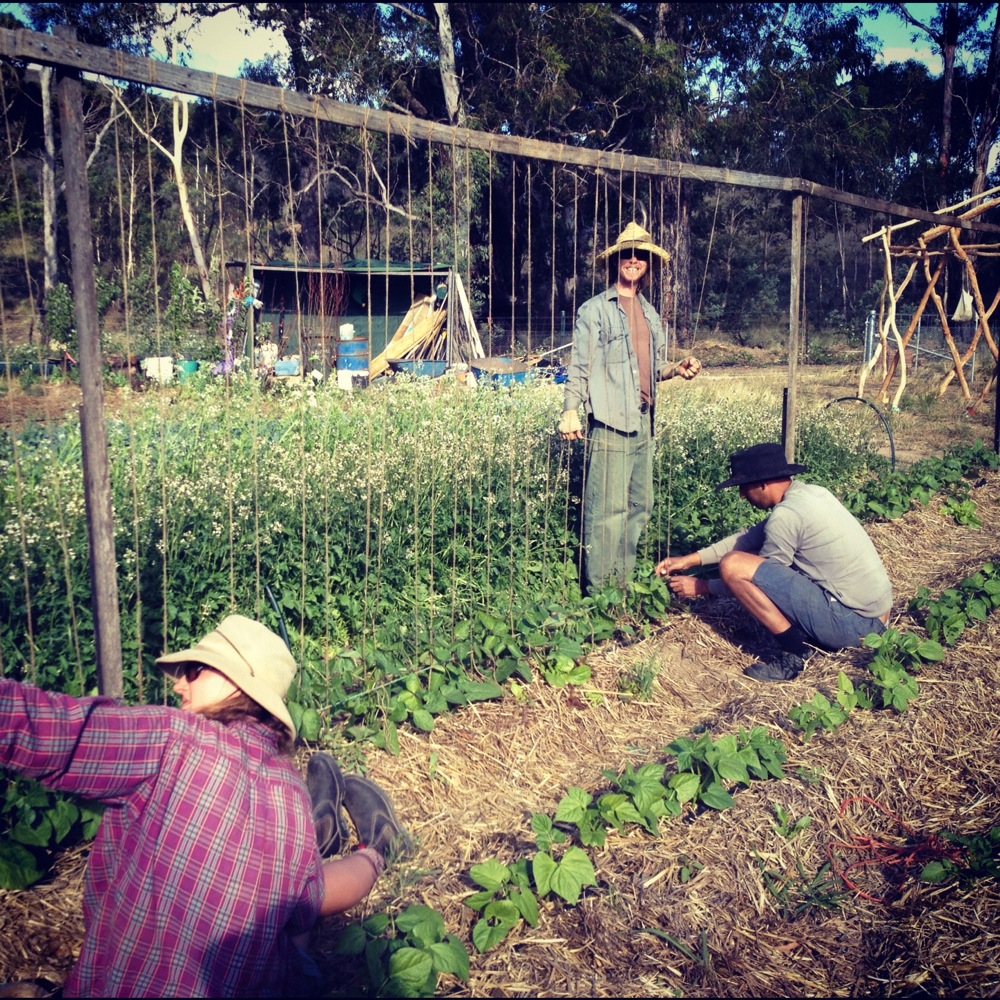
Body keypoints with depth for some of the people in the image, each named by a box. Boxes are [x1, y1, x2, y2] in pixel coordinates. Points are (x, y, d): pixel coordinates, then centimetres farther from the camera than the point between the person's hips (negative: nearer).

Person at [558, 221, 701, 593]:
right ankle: (598, 591, -1)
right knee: (607, 510, -9)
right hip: (610, 424, -7)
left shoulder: (649, 313, 19)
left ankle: (623, 584, 21)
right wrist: (571, 410, -14)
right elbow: (579, 366, -5)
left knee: (640, 506, 10)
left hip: (643, 424, 7)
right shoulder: (596, 309, 0)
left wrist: (677, 369, 4)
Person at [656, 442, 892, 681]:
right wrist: (691, 559, 14)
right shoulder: (810, 492, 10)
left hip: (851, 623, -10)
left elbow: (763, 576, -4)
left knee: (733, 565, -15)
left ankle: (793, 651, -5)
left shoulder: (786, 514, -17)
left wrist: (702, 587, 7)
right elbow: (752, 536, 16)